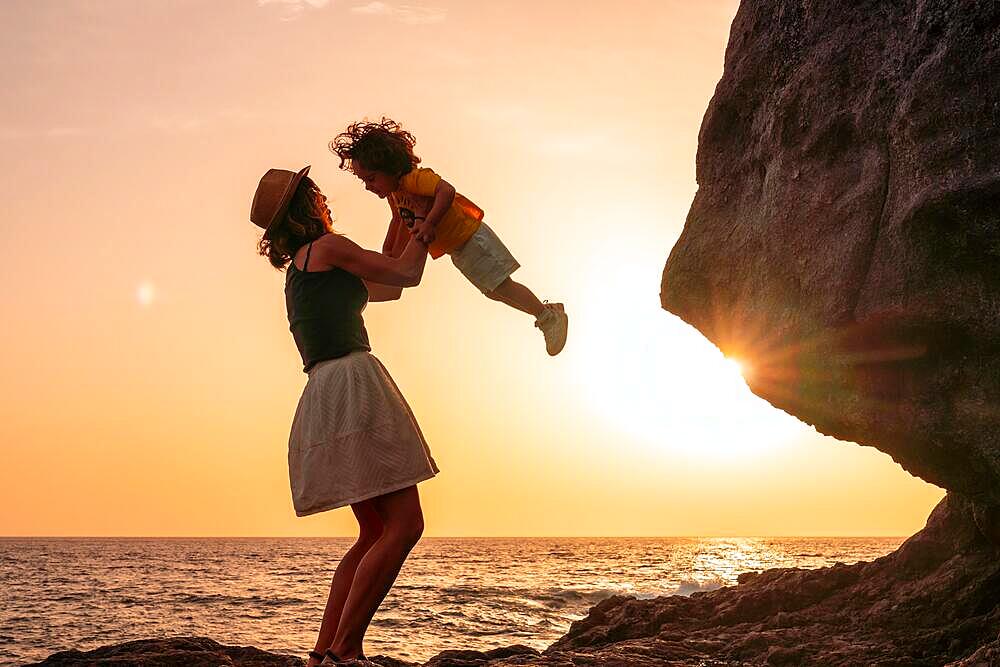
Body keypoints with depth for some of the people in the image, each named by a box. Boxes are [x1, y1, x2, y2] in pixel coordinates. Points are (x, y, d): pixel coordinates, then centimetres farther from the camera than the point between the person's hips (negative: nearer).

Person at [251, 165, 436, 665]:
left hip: (324, 398, 10)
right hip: (353, 383, -10)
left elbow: (387, 286, 32)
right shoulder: (327, 248, 0)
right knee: (404, 525, -13)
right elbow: (407, 274, 5)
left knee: (376, 534, 11)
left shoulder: (298, 273, 25)